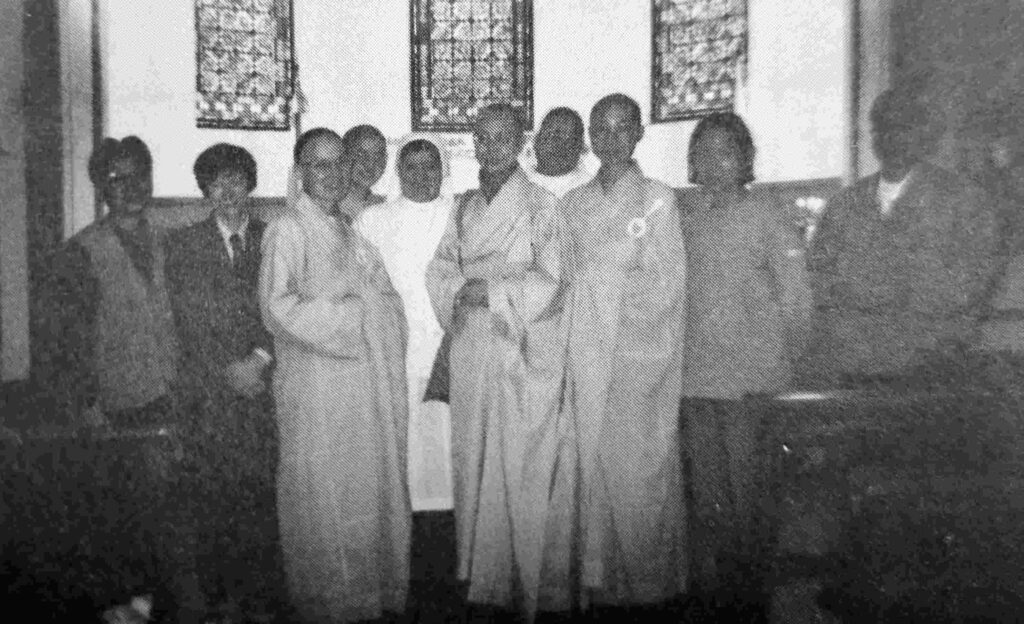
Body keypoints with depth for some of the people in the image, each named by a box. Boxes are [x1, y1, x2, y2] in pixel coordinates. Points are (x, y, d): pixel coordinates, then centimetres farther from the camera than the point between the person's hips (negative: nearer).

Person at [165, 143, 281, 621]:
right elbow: (189, 318, 5)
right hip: (209, 389, 0)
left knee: (261, 491, -2)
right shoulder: (184, 244, 10)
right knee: (213, 492, 1)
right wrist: (230, 369, -4)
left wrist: (260, 358, -9)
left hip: (263, 385, 0)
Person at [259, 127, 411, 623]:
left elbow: (388, 298, 15)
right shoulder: (286, 231, -5)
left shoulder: (353, 233, 16)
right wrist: (345, 313, -12)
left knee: (373, 488, 11)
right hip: (316, 383, -6)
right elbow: (277, 307, -15)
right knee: (324, 497, 2)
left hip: (369, 382, 6)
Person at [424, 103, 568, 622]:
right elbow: (439, 268, 12)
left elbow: (547, 281, -8)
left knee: (520, 465, -2)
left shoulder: (540, 205, -3)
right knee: (474, 459, 7)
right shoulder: (464, 208, 14)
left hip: (526, 351, -5)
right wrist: (463, 290, -8)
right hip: (472, 350, 5)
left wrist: (492, 292, -11)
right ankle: (483, 578, 20)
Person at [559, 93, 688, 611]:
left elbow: (669, 286, -1)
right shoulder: (573, 203, 13)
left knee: (642, 466, 0)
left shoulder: (659, 199, 2)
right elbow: (566, 281, 11)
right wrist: (564, 355, 2)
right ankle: (599, 578, 18)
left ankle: (649, 579, 15)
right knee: (592, 462, 4)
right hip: (587, 352, 3)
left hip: (642, 352, -3)